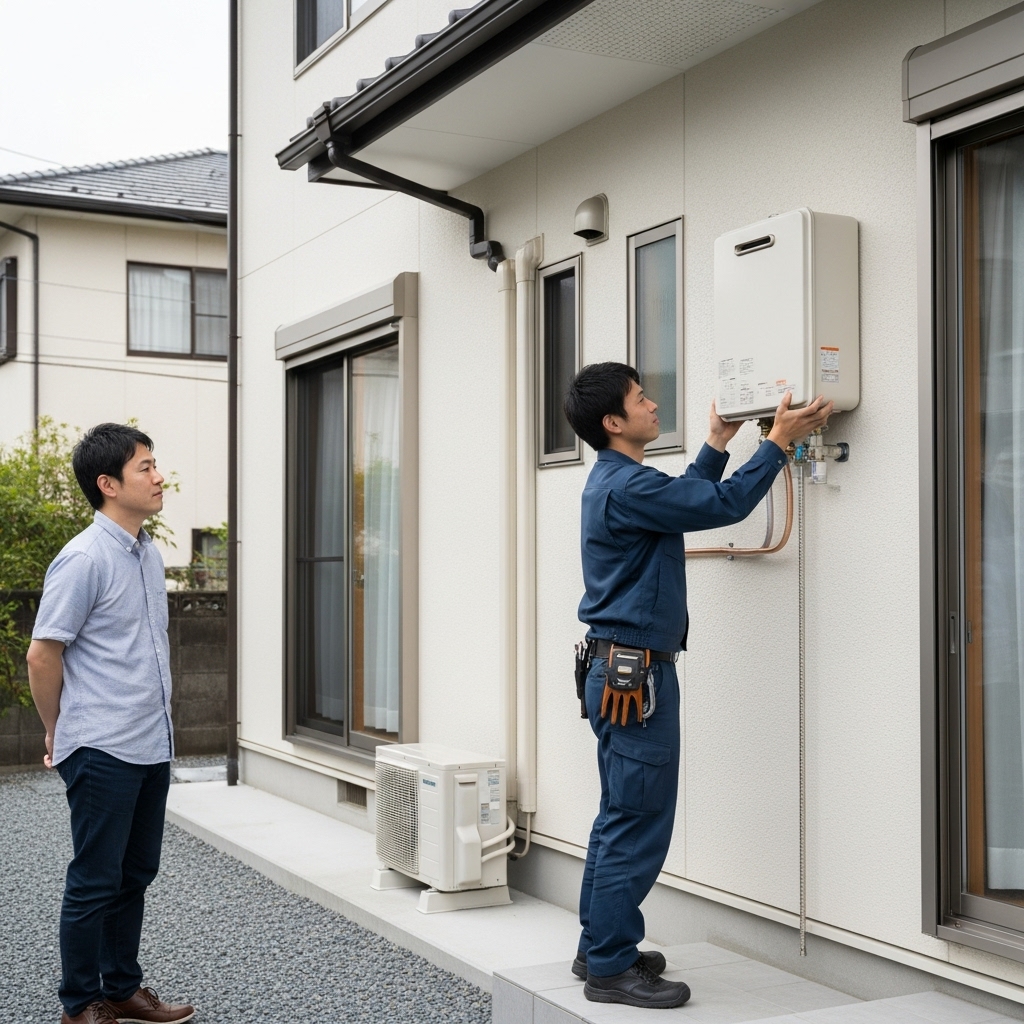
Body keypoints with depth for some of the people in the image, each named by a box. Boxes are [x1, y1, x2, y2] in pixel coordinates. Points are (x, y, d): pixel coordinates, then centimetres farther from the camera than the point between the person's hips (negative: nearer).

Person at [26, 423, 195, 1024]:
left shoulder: (150, 555, 10)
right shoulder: (84, 559, -16)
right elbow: (43, 655, -12)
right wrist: (58, 733, -1)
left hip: (153, 746, 8)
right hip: (103, 750, -8)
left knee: (135, 875, 16)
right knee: (96, 882, 3)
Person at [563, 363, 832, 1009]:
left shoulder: (615, 482, 15)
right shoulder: (626, 486, -18)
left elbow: (689, 498, 27)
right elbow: (723, 506, -18)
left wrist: (719, 443, 25)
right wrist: (780, 440, -9)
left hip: (621, 670, 11)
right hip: (635, 671, -11)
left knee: (621, 817, 16)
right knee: (639, 824, -6)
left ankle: (601, 948, 24)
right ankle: (611, 968, 1)